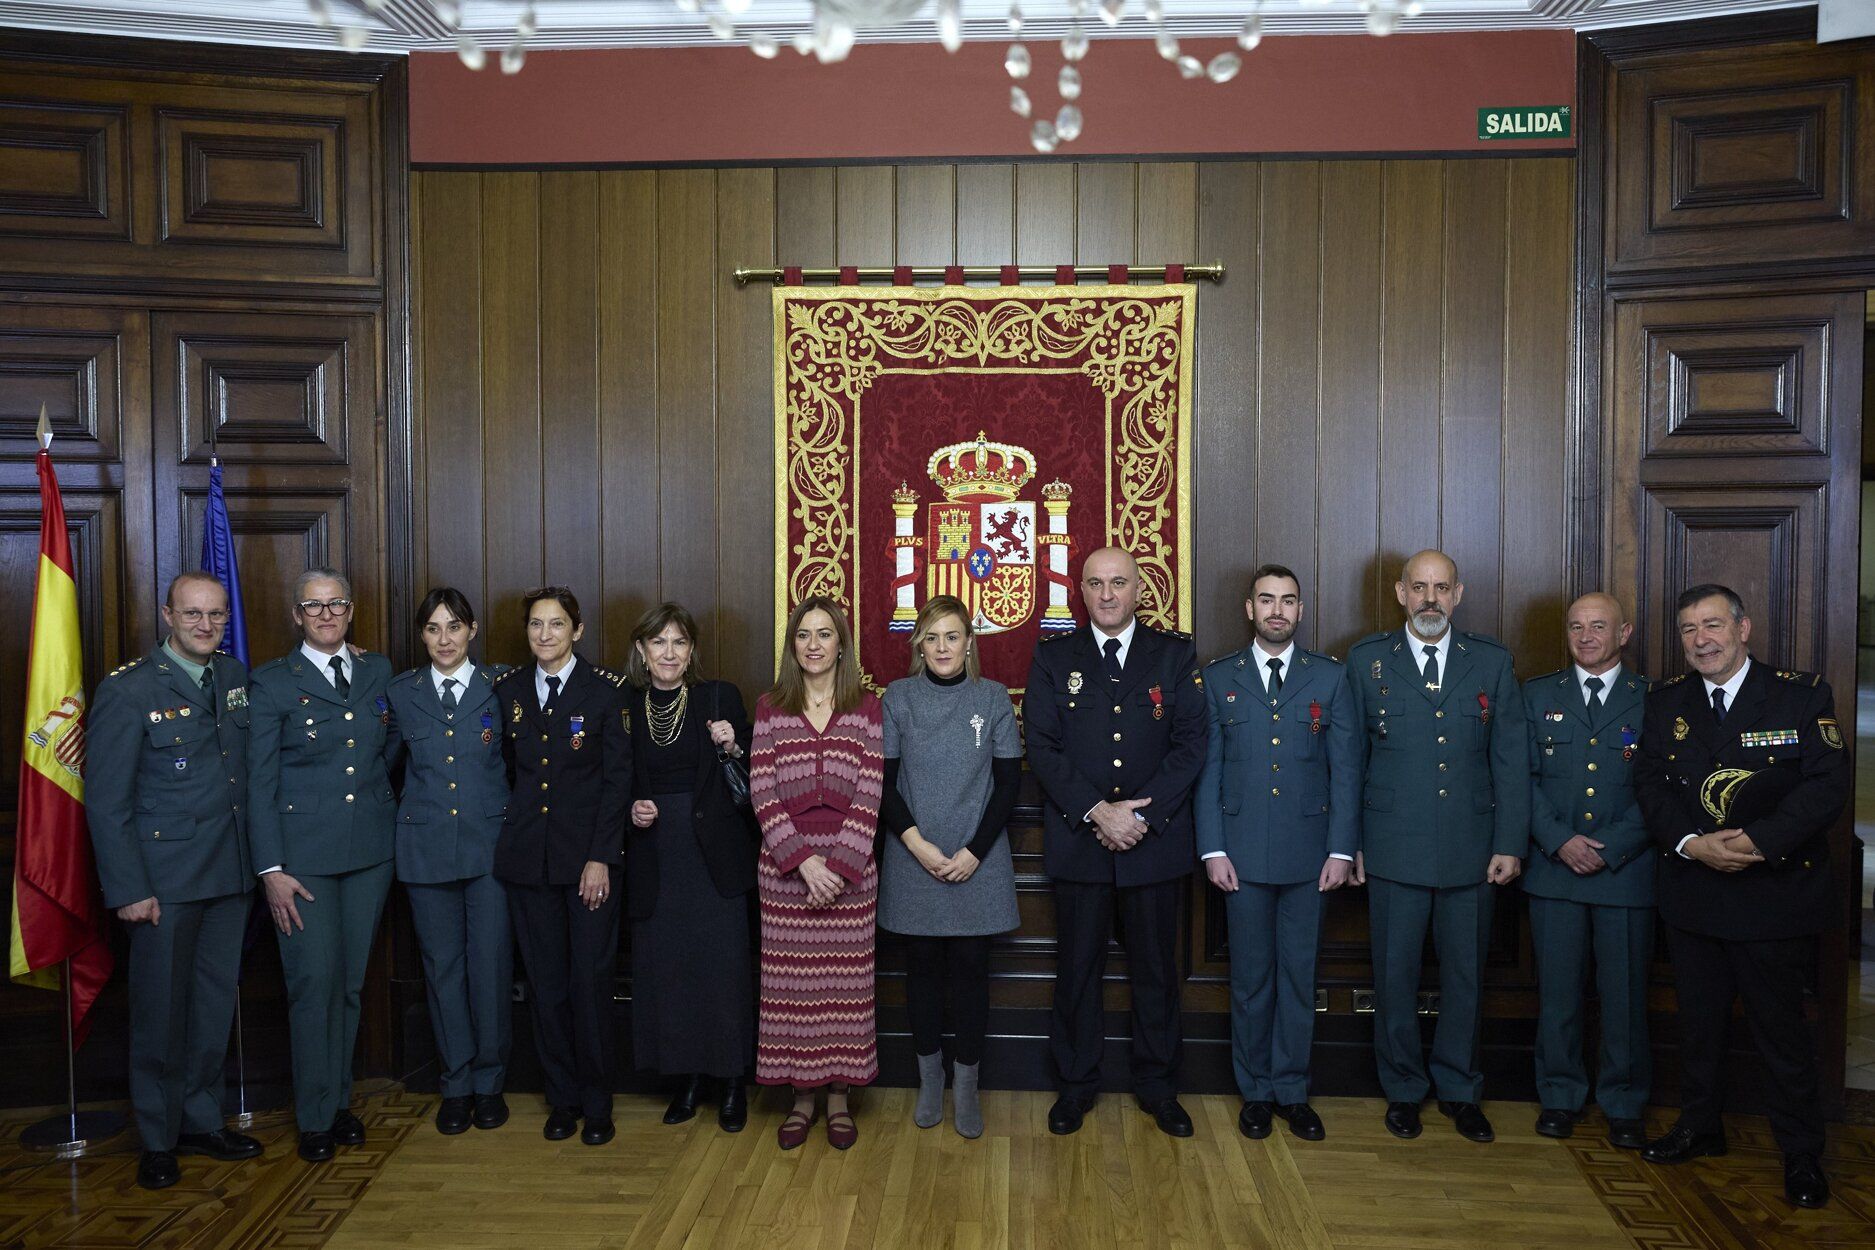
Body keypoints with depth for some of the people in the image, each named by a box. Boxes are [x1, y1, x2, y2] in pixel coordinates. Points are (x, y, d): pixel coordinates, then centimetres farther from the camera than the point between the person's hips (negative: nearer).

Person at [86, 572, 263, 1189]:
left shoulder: (234, 677, 7)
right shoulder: (128, 690, -9)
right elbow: (105, 800, -10)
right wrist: (129, 890, -13)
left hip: (229, 874, 5)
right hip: (164, 880, -5)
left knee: (215, 1005, 14)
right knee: (160, 1011, 7)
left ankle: (201, 1121, 31)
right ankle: (158, 1140, 23)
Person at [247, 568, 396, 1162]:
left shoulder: (378, 672, 8)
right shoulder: (272, 683, -2)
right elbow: (259, 782, -4)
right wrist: (271, 870, -8)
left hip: (371, 849, 3)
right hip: (304, 854, -3)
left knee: (351, 981, 11)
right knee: (314, 982, -2)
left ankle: (341, 1101, 25)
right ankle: (315, 1117, 13)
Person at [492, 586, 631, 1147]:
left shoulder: (606, 690, -4)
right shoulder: (508, 689, 7)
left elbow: (617, 778, -6)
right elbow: (505, 769, 14)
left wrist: (600, 857, -11)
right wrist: (509, 834, 6)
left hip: (589, 855, -3)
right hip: (528, 857, 3)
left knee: (592, 980, -1)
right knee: (546, 982, 8)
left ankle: (597, 1105, 15)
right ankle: (562, 1098, 23)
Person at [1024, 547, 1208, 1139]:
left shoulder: (1176, 654, 3)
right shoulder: (1053, 657, 4)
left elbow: (1191, 745, -3)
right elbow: (1042, 746, -3)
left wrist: (1140, 815, -13)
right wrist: (1097, 812, -14)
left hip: (1156, 841, 0)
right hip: (1077, 840, 0)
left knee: (1156, 969, 11)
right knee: (1078, 969, 9)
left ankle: (1157, 1086, 28)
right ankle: (1076, 1084, 25)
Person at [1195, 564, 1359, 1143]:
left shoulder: (1330, 678, 4)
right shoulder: (1218, 677, 4)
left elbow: (1345, 769, 3)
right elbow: (1206, 768, 2)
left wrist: (1342, 849, -3)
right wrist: (1212, 848, -4)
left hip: (1308, 851, 0)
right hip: (1242, 853, 0)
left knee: (1298, 976, 8)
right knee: (1250, 976, 8)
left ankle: (1292, 1091, 23)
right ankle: (1255, 1091, 23)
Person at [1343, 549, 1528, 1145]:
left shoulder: (1493, 662, 5)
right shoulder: (1367, 661, 1)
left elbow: (1511, 760, 4)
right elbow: (1349, 759, 3)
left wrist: (1510, 844, -2)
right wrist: (1347, 842, 0)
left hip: (1472, 850, 1)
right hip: (1394, 850, -1)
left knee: (1465, 975, 12)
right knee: (1395, 976, 8)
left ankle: (1459, 1089, 29)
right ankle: (1403, 1090, 25)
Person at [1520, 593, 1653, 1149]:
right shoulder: (1538, 696, 8)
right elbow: (1524, 778, 4)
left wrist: (1610, 848, -11)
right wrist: (1561, 841, -9)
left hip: (1627, 869, -1)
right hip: (1554, 868, 1)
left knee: (1625, 993, 5)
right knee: (1557, 989, 8)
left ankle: (1624, 1105, 21)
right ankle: (1560, 1096, 22)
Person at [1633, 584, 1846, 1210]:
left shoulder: (1802, 695, -4)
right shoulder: (1665, 701, 6)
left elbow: (1828, 784, -12)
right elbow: (1650, 784, 1)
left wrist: (1759, 841, -22)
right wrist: (1692, 844, -15)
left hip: (1776, 893, -3)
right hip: (1691, 894, 4)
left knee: (1782, 1029, 5)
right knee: (1698, 1020, 16)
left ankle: (1802, 1155, 21)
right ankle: (1701, 1127, 33)